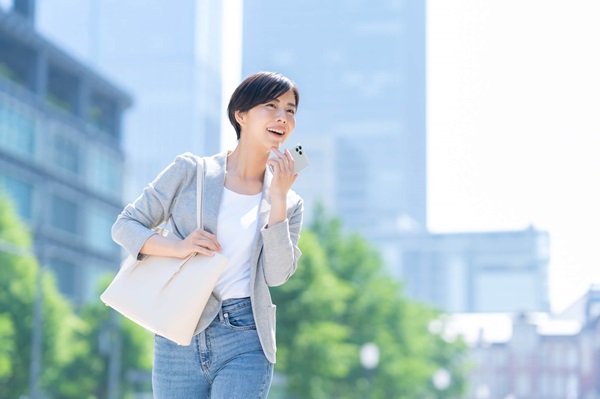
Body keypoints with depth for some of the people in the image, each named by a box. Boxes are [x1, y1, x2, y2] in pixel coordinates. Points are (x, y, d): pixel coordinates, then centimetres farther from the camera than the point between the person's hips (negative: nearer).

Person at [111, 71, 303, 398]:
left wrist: (277, 200, -10)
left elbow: (276, 274, -4)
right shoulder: (190, 171, 2)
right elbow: (125, 226, 3)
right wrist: (177, 247, -15)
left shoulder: (290, 203, 9)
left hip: (245, 341, 0)